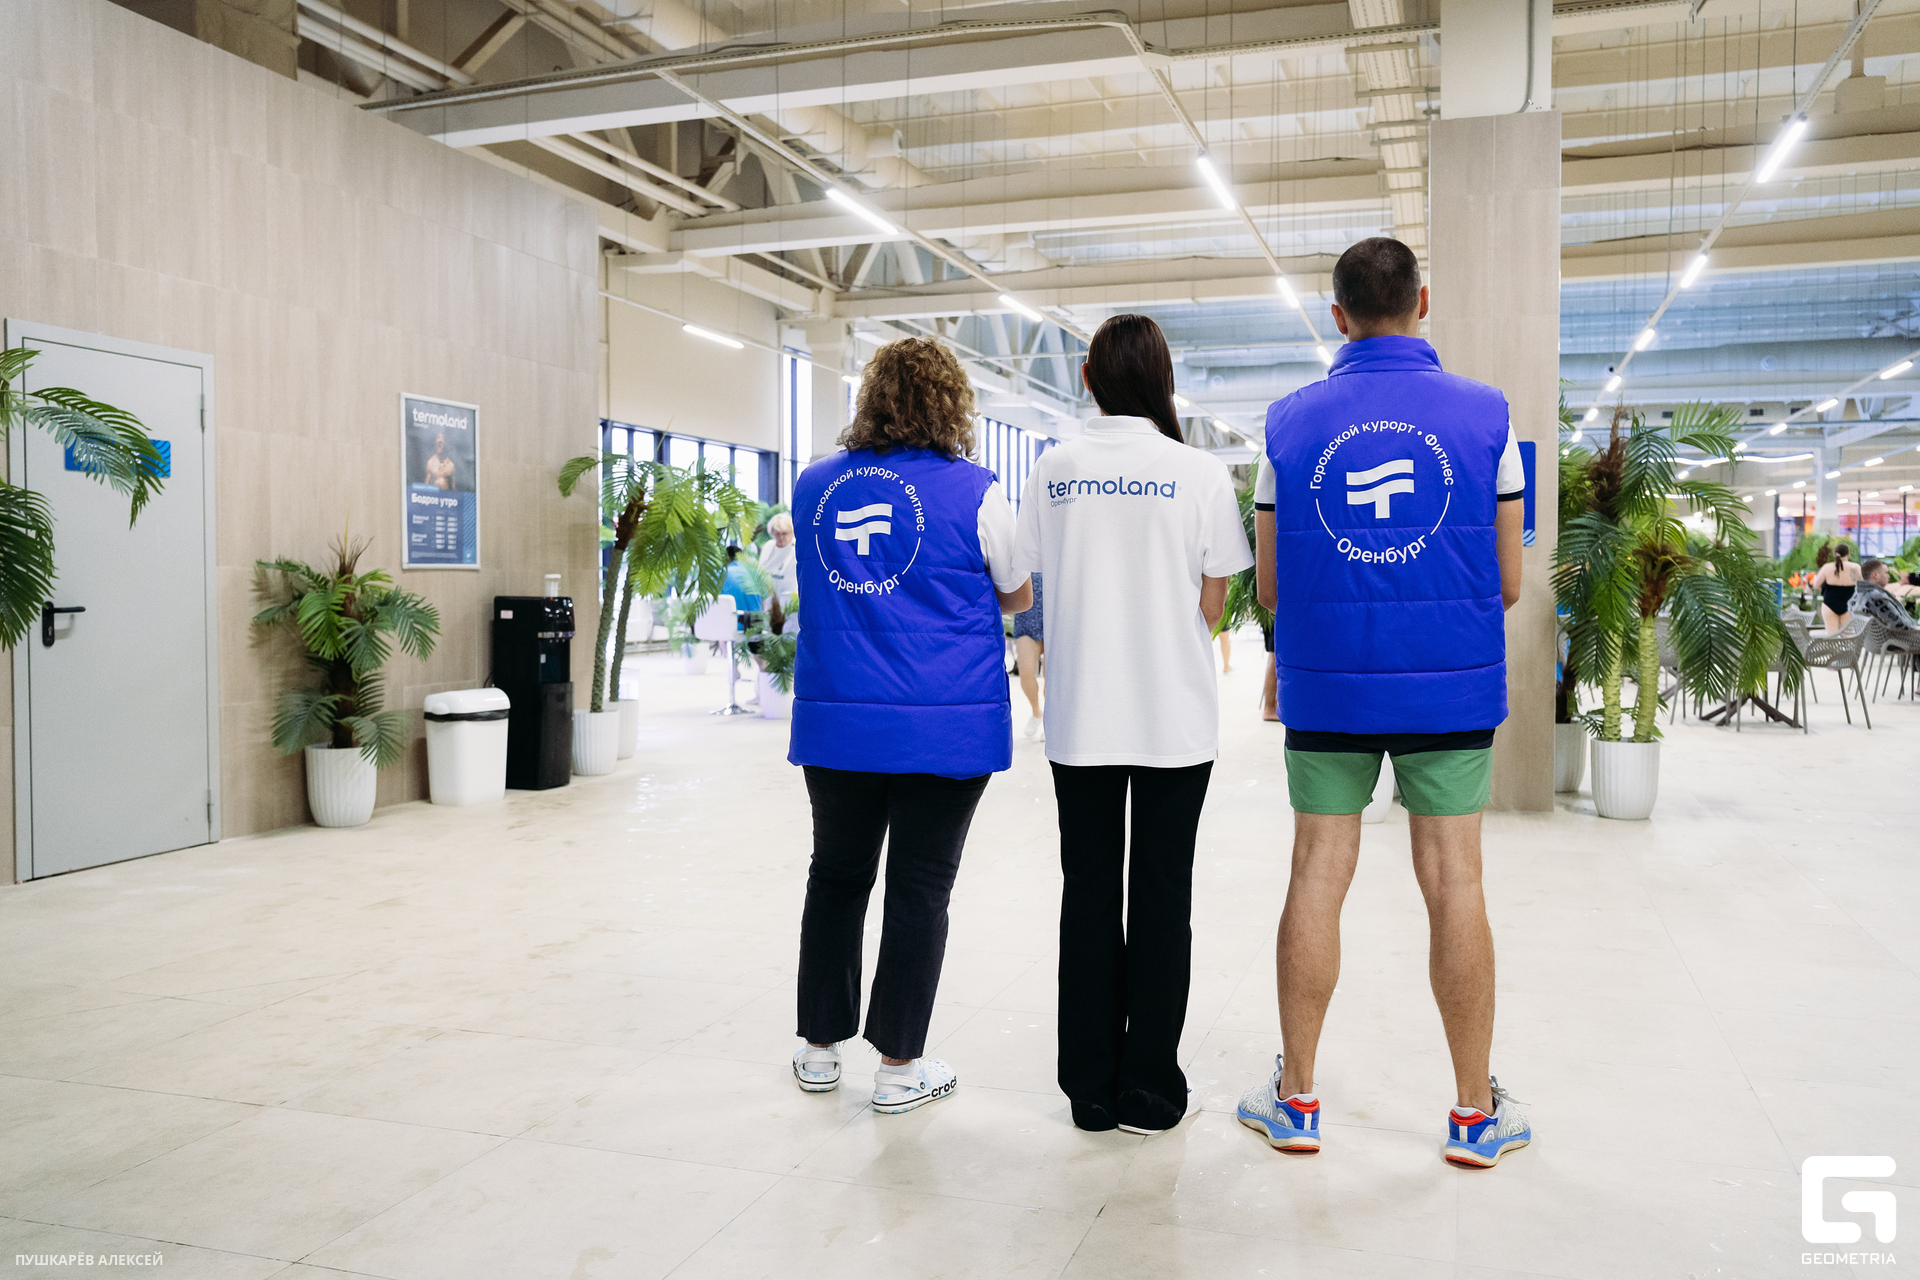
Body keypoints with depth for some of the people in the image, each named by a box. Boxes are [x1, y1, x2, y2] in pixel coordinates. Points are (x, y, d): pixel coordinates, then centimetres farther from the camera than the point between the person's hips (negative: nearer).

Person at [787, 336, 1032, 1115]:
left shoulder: (816, 485, 4)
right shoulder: (974, 493, -7)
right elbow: (1017, 597, 6)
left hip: (835, 722, 4)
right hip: (943, 725, -3)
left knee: (836, 876, 16)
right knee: (919, 888, 5)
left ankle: (819, 1048, 26)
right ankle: (899, 1065, 13)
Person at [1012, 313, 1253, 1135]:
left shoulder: (1052, 471, 1)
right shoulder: (1201, 473, -5)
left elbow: (1036, 585, 4)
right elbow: (1211, 607, -2)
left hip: (1078, 714, 2)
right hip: (1174, 716, -2)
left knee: (1088, 891, 11)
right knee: (1161, 895, 8)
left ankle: (1091, 1087, 18)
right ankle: (1148, 1088, 16)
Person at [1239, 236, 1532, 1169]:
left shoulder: (1291, 423, 0)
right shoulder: (1484, 416, -2)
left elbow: (1267, 587, 1)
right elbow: (1508, 583, 0)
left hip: (1326, 688, 1)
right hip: (1451, 688, 0)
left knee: (1317, 880, 7)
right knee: (1453, 884, 6)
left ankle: (1295, 1100, 17)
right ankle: (1475, 1112, 17)